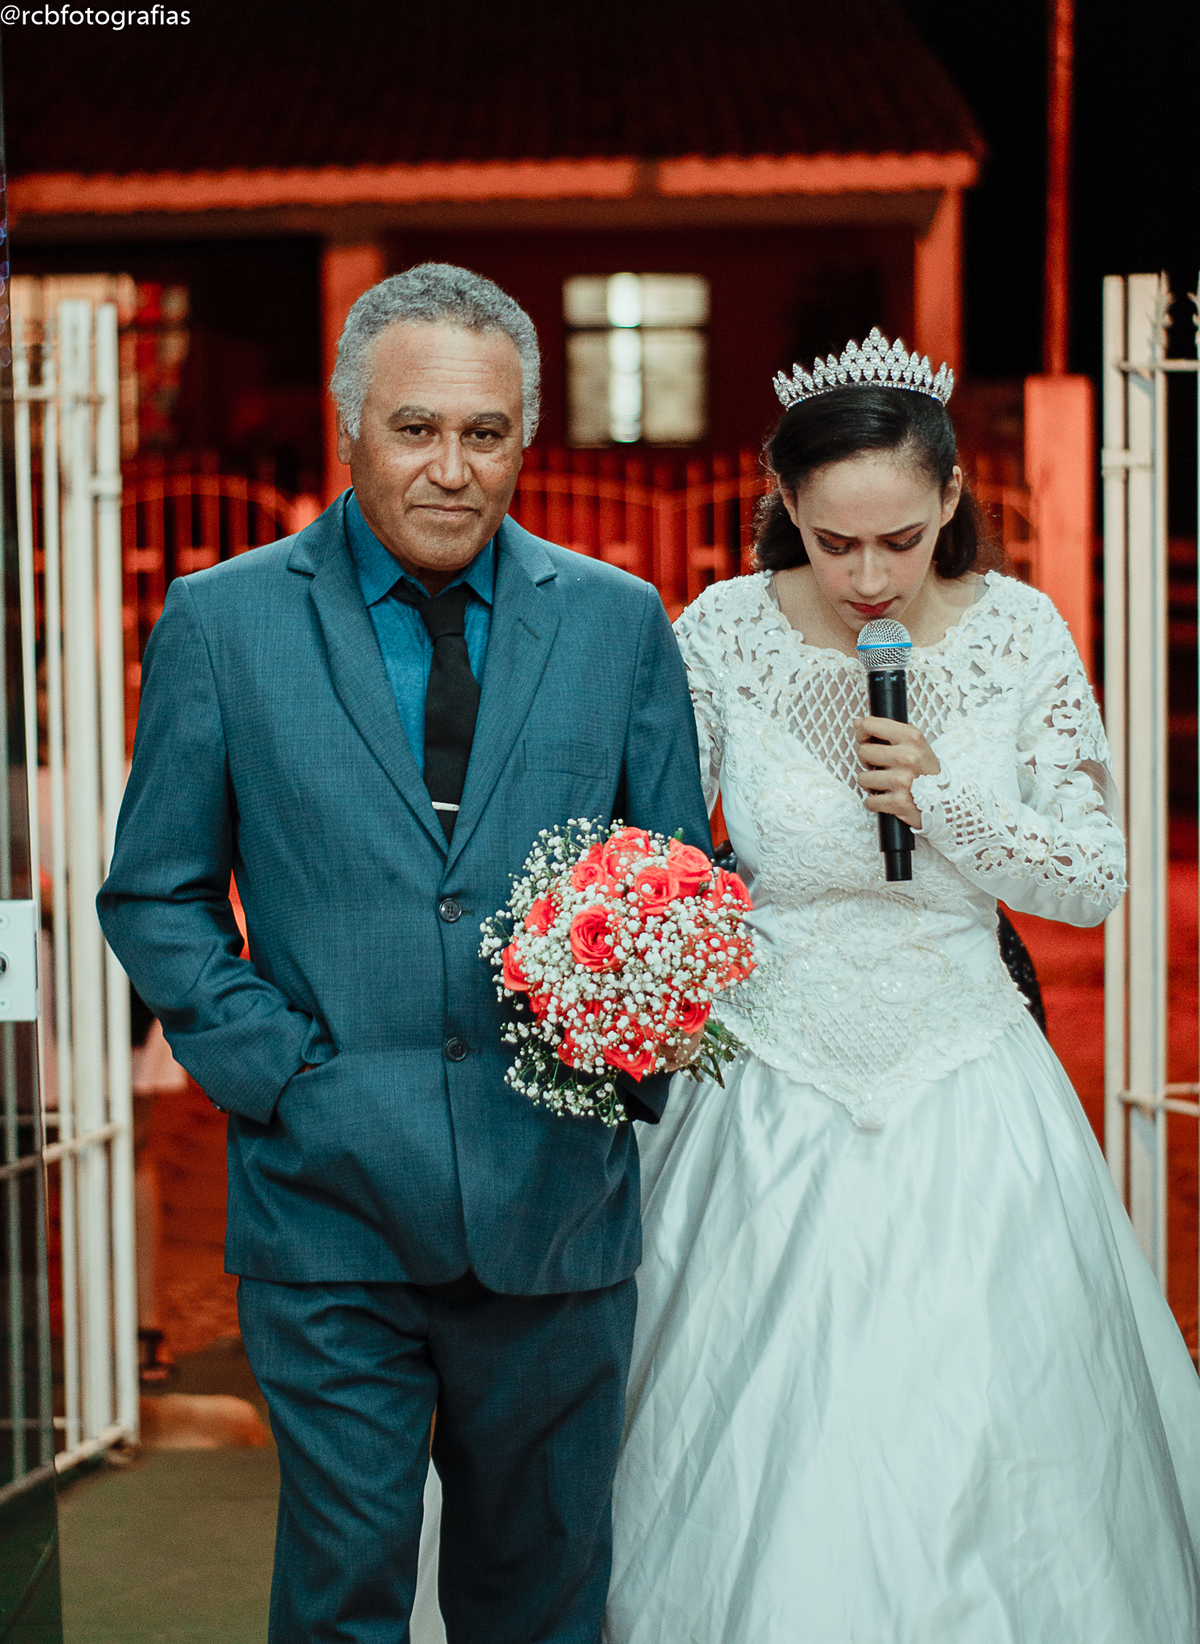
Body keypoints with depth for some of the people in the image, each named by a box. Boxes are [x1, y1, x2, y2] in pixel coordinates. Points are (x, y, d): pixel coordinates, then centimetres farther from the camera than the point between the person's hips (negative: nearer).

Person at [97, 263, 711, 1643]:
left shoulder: (620, 621, 5)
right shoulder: (219, 622, 0)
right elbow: (155, 896, 4)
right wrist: (277, 1073, -8)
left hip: (557, 1202, 2)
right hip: (329, 1200, -2)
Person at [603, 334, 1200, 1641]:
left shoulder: (1020, 633, -6)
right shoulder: (721, 634, -8)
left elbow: (1095, 882, -3)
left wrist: (946, 807, -18)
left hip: (965, 1099, 1)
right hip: (767, 1103, 0)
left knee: (974, 1456, 5)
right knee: (759, 1466, 6)